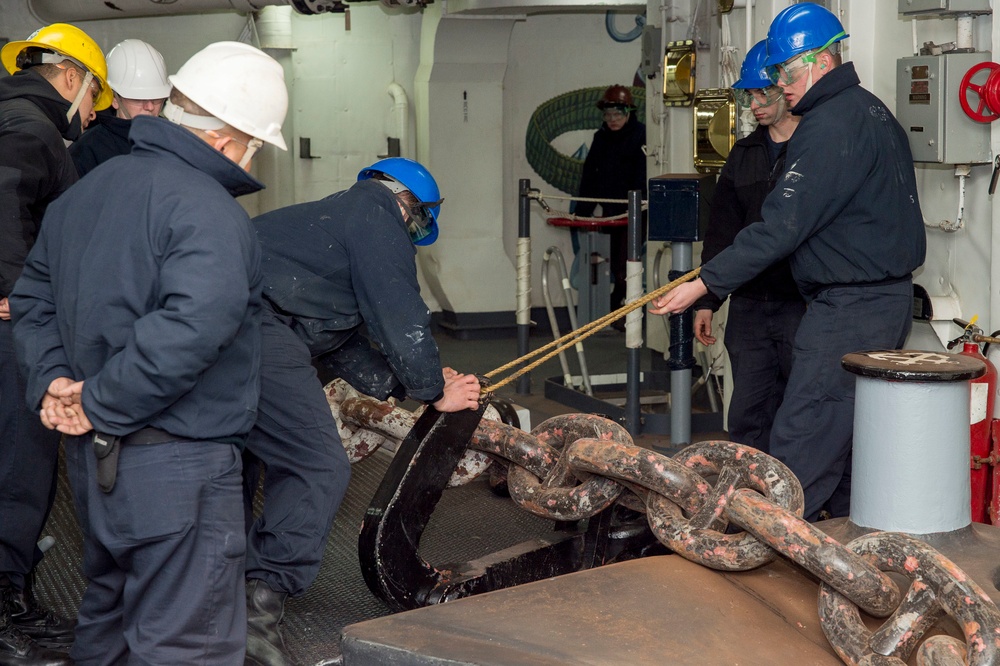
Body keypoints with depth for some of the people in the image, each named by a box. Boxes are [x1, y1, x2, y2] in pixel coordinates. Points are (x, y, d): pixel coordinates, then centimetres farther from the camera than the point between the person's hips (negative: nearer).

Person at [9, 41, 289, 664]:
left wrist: (53, 380, 4)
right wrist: (99, 404, -21)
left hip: (94, 459, 9)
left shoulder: (85, 191, 11)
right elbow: (193, 327, -32)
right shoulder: (207, 210, -19)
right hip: (179, 469, -9)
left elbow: (33, 297, 17)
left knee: (109, 609, 26)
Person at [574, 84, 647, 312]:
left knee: (625, 265, -10)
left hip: (634, 212, -6)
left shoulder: (641, 135, -5)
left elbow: (644, 174, -13)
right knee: (613, 263, 7)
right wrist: (582, 211, 8)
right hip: (610, 211, 6)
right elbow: (590, 174, 15)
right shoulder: (601, 137, 14)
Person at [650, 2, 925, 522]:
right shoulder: (874, 113, 16)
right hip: (890, 299, 11)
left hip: (848, 310, -11)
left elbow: (783, 226, -21)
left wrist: (704, 284, -17)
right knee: (847, 442, 16)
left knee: (799, 447, -10)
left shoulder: (829, 126, -17)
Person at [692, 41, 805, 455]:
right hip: (750, 307, 6)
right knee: (747, 420, 7)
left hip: (804, 307, -5)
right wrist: (707, 300, 12)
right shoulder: (745, 154, 15)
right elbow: (721, 231, 17)